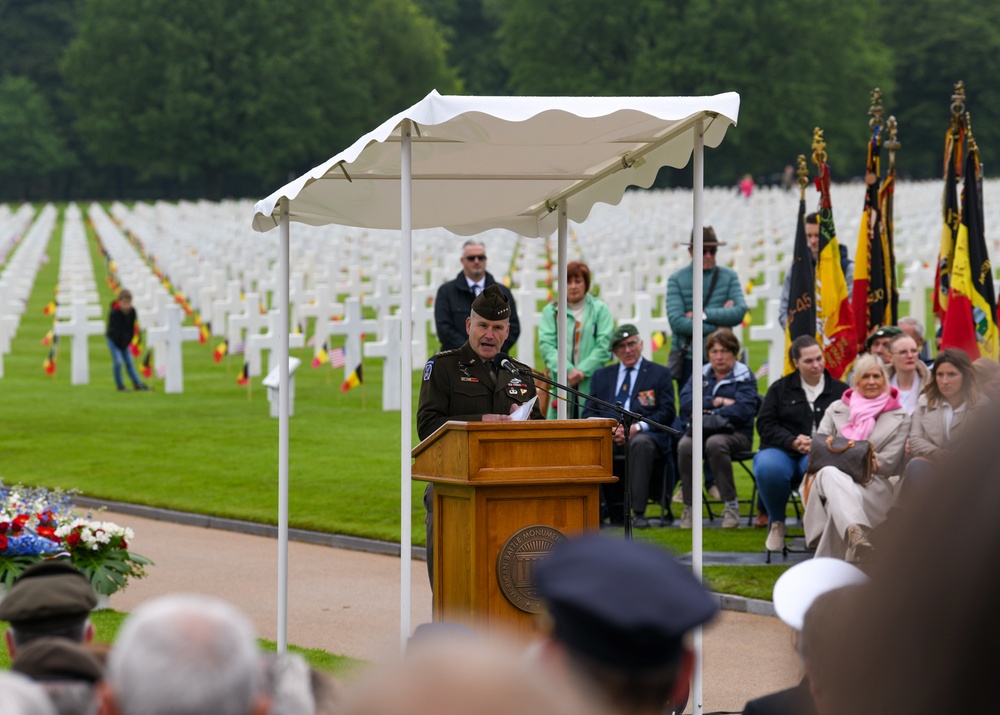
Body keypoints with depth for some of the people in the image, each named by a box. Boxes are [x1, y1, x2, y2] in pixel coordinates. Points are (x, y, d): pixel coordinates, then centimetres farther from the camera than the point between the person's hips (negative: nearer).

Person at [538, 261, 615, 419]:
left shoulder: (600, 309, 7)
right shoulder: (551, 311, 10)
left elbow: (604, 346, -1)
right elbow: (546, 345, 0)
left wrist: (582, 370, -13)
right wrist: (567, 370, -15)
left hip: (592, 383, -1)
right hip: (561, 383, 1)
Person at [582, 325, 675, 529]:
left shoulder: (660, 374, 14)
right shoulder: (602, 376, 23)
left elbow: (667, 413, 4)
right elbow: (588, 412, 14)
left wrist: (638, 427, -13)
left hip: (643, 434, -2)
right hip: (607, 435, 2)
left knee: (641, 443, -39)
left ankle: (638, 512, -38)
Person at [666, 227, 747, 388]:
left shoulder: (729, 277, 5)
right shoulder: (676, 279, 0)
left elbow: (740, 312, -8)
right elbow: (676, 322, -11)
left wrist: (702, 314, -11)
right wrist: (715, 326, -11)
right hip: (688, 360, -1)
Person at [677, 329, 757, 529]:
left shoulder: (744, 376, 6)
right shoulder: (701, 375, 17)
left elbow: (743, 409, -11)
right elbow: (685, 402, 0)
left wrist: (708, 412, -13)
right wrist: (718, 402, -8)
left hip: (734, 433, -3)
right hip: (700, 430, 3)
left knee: (715, 443, -38)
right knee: (685, 445, -32)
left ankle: (731, 506, -28)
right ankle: (689, 508, -23)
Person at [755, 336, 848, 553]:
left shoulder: (839, 390, 13)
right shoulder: (780, 388, 15)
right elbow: (765, 424, 5)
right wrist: (793, 442, -12)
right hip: (782, 451, 1)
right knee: (768, 468, -37)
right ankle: (776, 523, -8)